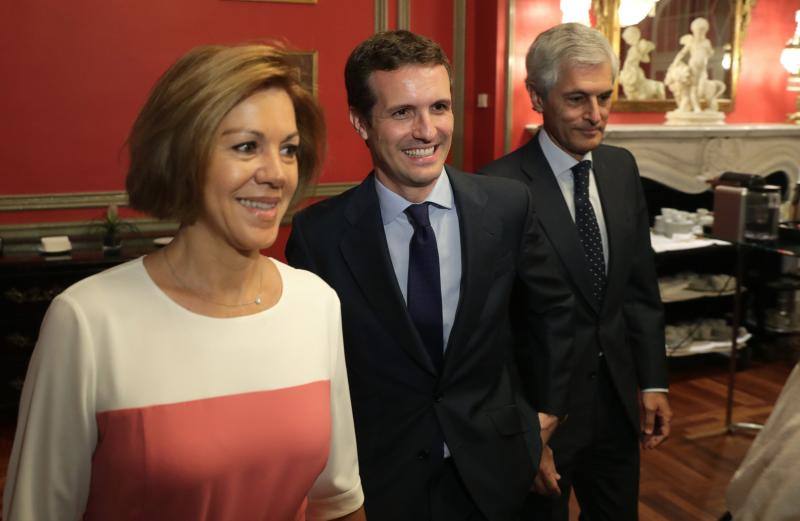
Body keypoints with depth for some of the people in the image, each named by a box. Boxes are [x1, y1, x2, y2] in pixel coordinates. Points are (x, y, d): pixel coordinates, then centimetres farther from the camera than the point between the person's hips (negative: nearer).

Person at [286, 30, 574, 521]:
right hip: (379, 475, -1)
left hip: (494, 465, 2)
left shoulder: (508, 205, -12)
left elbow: (551, 306, 4)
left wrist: (547, 408, 9)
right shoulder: (319, 234, -16)